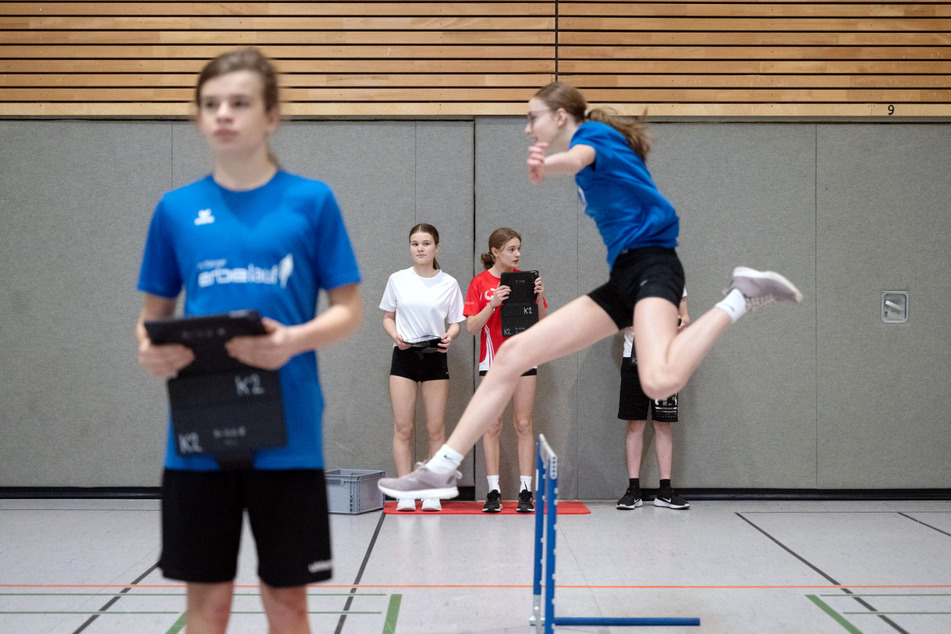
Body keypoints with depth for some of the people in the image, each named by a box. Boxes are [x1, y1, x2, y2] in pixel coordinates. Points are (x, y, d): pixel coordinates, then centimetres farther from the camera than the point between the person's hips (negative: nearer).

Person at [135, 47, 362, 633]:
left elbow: (348, 309, 1)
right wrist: (151, 350, -11)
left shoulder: (311, 201, -1)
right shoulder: (177, 209, 5)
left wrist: (294, 340, -19)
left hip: (286, 434, -2)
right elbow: (155, 313, 12)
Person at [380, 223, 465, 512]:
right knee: (402, 428, -4)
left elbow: (455, 323, 7)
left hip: (435, 358, 0)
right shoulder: (397, 280, 5)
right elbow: (388, 317, 12)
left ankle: (433, 493, 6)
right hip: (405, 357, 0)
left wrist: (449, 337, -15)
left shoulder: (449, 283, 3)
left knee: (436, 429, 0)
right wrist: (395, 335, -9)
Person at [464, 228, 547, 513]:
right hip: (493, 360, -2)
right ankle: (493, 491, 1)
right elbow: (472, 326, -7)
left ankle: (525, 491, 2)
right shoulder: (480, 283, 0)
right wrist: (493, 304, -22)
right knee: (493, 425, -2)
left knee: (524, 424, 0)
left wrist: (539, 297, -12)